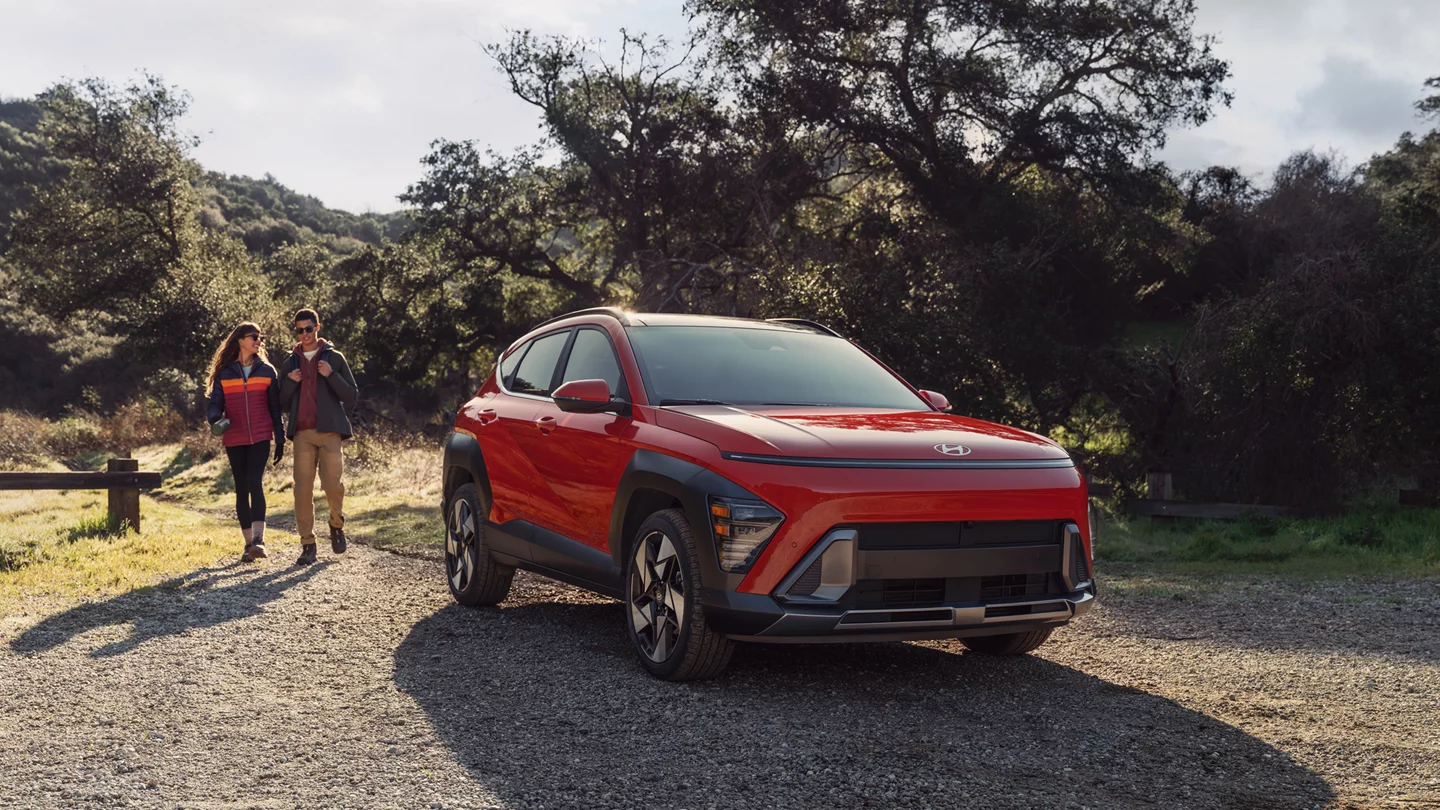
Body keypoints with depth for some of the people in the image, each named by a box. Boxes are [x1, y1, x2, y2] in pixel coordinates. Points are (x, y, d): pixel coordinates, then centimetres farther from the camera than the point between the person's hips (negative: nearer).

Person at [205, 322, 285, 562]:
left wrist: (280, 439, 7)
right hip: (234, 440, 1)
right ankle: (249, 543, 12)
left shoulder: (267, 371, 8)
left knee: (255, 482, -17)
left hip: (260, 438, -1)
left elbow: (275, 407, 10)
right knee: (242, 489, 5)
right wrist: (216, 420, -20)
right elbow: (215, 403, 3)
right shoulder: (224, 373, 5)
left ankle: (259, 540, -24)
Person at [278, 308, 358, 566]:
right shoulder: (290, 364, 17)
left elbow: (352, 396, 3)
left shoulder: (334, 358, 8)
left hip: (329, 431, -2)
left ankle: (337, 524, 18)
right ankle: (307, 544, 1)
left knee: (332, 484, -11)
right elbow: (283, 404, 15)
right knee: (303, 489, -4)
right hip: (302, 433, 2)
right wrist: (290, 383, -3)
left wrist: (331, 375, -11)